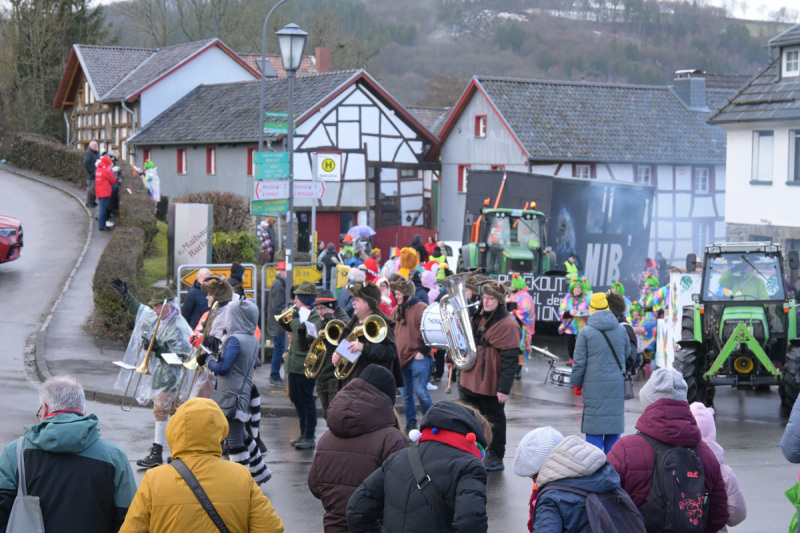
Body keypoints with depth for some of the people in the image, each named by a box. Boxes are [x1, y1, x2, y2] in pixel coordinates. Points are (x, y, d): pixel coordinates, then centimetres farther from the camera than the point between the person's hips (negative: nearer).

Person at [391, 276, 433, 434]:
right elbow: (392, 333, 23)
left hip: (418, 358, -6)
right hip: (401, 358, 7)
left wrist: (422, 351, -13)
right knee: (406, 395, 9)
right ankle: (411, 424, 18)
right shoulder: (396, 311, 14)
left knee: (420, 391, -12)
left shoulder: (422, 308, -6)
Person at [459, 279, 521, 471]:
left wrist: (504, 388, -22)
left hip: (491, 385, -9)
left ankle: (495, 458, 18)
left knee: (494, 420, 5)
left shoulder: (507, 324, -17)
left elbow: (510, 360, -20)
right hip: (470, 382, 9)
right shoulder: (479, 317, 10)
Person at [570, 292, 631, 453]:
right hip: (617, 386, 4)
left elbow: (579, 363, -4)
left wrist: (575, 382, 8)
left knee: (594, 431, 0)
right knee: (613, 431, 10)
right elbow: (627, 355, 19)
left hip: (594, 387, -4)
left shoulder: (585, 332, -5)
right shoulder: (621, 330, 6)